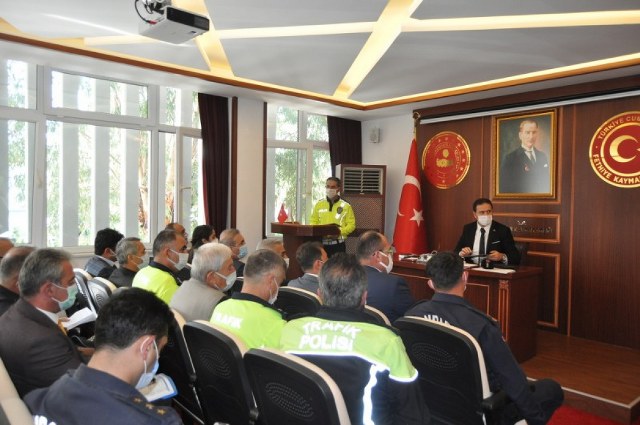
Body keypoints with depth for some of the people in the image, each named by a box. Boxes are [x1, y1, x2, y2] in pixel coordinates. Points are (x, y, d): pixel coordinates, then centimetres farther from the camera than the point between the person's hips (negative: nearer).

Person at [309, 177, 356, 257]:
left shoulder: (345, 206, 1)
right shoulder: (319, 204, 9)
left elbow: (351, 224, -2)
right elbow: (313, 222, 12)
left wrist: (340, 232, -17)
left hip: (338, 245, -2)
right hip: (321, 244, 2)